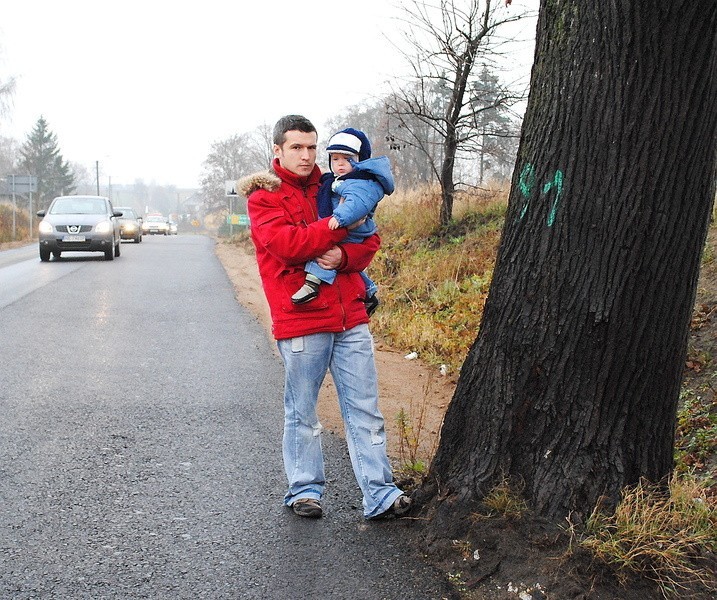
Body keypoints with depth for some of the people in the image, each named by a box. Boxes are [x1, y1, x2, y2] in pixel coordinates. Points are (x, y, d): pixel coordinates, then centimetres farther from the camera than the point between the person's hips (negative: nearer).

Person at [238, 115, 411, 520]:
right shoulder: (264, 196, 0)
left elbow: (371, 241, 9)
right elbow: (286, 244, -17)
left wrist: (344, 256, -11)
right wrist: (339, 225, -17)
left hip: (351, 318, 4)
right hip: (300, 321, -4)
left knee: (365, 409, 4)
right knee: (302, 414, 7)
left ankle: (380, 495, 7)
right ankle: (305, 490, 22)